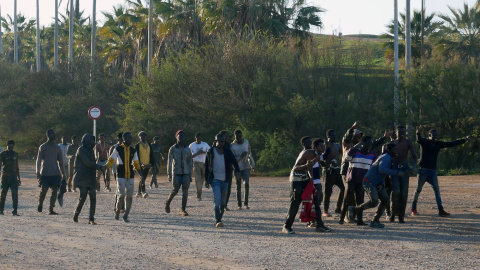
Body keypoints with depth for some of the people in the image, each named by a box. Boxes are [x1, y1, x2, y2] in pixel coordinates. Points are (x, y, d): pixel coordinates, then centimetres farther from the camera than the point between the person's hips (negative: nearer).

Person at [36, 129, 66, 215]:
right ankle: (40, 205, 20)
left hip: (55, 173, 4)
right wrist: (37, 171, -12)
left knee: (55, 191, -4)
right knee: (43, 191, -6)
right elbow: (39, 160, -1)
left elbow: (60, 161, 20)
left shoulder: (57, 148, 15)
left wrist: (63, 174, 18)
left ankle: (51, 210, 0)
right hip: (45, 172, -4)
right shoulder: (42, 147, 4)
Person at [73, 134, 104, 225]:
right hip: (82, 177, -7)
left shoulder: (90, 150, 18)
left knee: (93, 198, -3)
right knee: (83, 197, -12)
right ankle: (76, 215, 9)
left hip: (91, 178, 7)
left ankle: (91, 219, -1)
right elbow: (87, 162, -14)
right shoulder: (81, 149, -6)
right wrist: (99, 167, -12)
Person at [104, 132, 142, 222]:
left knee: (129, 196, 1)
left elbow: (136, 164, 18)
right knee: (121, 195, -12)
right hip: (121, 175, -4)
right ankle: (117, 212, 12)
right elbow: (111, 161, 0)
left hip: (130, 176, 4)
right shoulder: (118, 149, -1)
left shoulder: (133, 150, 11)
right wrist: (104, 168, -17)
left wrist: (141, 173, 8)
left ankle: (126, 216, 10)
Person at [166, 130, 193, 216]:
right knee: (175, 190, -4)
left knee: (185, 191, -8)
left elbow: (190, 163, 13)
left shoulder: (187, 149, 9)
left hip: (185, 173, 2)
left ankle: (183, 210, -5)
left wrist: (190, 175, 8)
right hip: (176, 173, -2)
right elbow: (169, 162, -3)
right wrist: (169, 174, -12)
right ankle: (167, 203, 24)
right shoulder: (173, 149, 1)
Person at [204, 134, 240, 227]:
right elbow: (206, 166, 6)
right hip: (215, 180, -3)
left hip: (225, 180, 3)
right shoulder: (210, 152, 1)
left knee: (223, 201, 10)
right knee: (217, 198, -17)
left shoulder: (227, 152, 6)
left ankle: (220, 218, 26)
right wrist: (206, 180, 4)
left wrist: (237, 171, -23)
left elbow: (234, 162, -3)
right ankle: (217, 221, -22)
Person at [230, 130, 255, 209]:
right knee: (238, 187, 3)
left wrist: (252, 164, 20)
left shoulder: (246, 142, 6)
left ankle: (246, 203, -12)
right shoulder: (232, 146, -6)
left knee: (246, 184, -16)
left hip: (246, 167, 2)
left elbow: (250, 154, 17)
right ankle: (239, 205, 11)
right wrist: (241, 157, -24)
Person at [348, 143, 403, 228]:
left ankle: (375, 221, 6)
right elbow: (382, 170, -35)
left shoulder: (389, 158, 16)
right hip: (369, 182, -10)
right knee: (374, 202, -22)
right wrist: (396, 172, -33)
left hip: (376, 184, 10)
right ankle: (354, 210, -5)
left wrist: (382, 184, 4)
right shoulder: (386, 157, -15)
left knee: (386, 200, 1)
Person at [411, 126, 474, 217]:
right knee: (418, 190, 0)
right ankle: (413, 209, 10)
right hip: (423, 170, -5)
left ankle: (441, 210, -3)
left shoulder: (438, 144, 11)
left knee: (437, 190, -1)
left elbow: (451, 144, 14)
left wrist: (465, 140, 13)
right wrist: (418, 133, -52)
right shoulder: (424, 142, -5)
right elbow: (419, 140, -27)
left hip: (433, 171, 5)